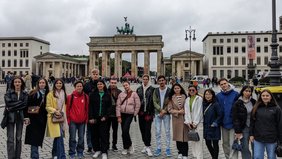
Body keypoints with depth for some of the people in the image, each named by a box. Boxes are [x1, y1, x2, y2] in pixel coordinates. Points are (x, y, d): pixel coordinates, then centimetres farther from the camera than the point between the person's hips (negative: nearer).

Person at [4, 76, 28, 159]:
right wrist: (21, 103, -12)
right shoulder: (8, 92, 0)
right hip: (10, 117, -2)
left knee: (19, 138, 10)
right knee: (10, 139, -1)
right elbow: (8, 103, -14)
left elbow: (26, 105, -3)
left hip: (20, 117, 2)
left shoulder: (25, 94, 5)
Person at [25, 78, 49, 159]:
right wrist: (27, 117, -13)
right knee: (34, 137, -4)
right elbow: (28, 105, -7)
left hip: (42, 119, 4)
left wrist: (47, 117, 6)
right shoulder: (33, 93, -4)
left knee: (39, 137, 11)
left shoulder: (47, 94, 6)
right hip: (34, 118, -4)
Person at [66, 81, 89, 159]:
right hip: (73, 121, -2)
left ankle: (80, 152, 25)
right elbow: (68, 108, 0)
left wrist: (86, 119, 7)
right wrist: (68, 119, -2)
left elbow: (87, 109, 8)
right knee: (72, 138, 3)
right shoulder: (70, 96, -2)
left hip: (82, 121, 2)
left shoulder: (86, 97, 4)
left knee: (81, 138, 10)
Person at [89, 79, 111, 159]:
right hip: (94, 118, 1)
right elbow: (90, 107, 0)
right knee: (94, 134, 6)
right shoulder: (93, 94, 3)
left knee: (104, 135, -2)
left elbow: (109, 106, 3)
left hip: (103, 118, -1)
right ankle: (97, 150, 21)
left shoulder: (107, 95, 5)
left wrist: (105, 116, -7)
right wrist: (91, 117, -8)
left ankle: (104, 152, 4)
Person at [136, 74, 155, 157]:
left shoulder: (152, 89, -2)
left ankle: (148, 147, -2)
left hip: (148, 112, -4)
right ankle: (146, 145, 23)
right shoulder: (139, 89, 11)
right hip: (141, 113, 5)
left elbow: (154, 101, -4)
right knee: (142, 129, 10)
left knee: (147, 129, -7)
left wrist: (151, 112, -9)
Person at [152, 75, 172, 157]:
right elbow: (154, 102, -3)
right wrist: (161, 110, -14)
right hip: (157, 113, 2)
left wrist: (164, 111, -14)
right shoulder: (155, 91, 4)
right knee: (157, 132, 5)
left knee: (167, 131, 5)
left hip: (166, 114, -2)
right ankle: (158, 148, 17)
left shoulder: (169, 91, -3)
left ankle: (168, 148, 16)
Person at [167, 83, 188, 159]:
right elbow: (169, 109, -2)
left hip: (184, 118, -1)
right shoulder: (171, 98, 1)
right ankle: (180, 152, 23)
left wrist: (184, 111, -12)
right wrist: (178, 111, -10)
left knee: (184, 135, 0)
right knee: (178, 135, 7)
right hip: (176, 119, 1)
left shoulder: (184, 96, -1)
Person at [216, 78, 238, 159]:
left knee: (232, 143, -2)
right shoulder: (218, 96, 3)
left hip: (233, 123, -4)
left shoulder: (235, 94, -8)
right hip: (224, 123, 4)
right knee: (225, 143, 16)